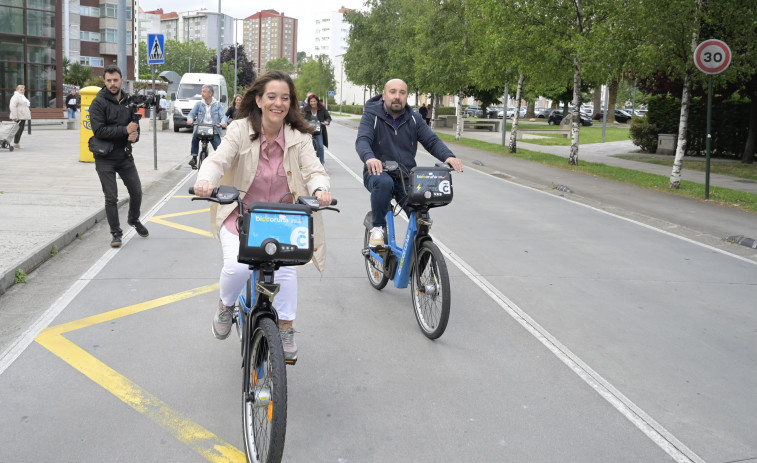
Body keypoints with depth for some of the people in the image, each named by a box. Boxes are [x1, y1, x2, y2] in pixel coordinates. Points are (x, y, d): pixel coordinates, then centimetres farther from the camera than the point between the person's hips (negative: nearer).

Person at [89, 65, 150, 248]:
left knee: (136, 192, 10)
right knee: (111, 198, 1)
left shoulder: (129, 101, 6)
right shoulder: (98, 103, -10)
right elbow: (99, 131, -19)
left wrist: (135, 135, -9)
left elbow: (135, 125, 15)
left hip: (125, 157, 5)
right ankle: (116, 233, 14)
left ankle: (134, 219, 38)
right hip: (105, 159, -4)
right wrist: (125, 130, -23)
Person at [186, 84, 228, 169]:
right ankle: (194, 158, -13)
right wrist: (190, 119, -22)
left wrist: (223, 122, -28)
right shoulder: (198, 104, 11)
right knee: (195, 136, -29)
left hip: (213, 131, -1)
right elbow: (192, 113, 2)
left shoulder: (217, 105, 8)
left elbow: (223, 115, -4)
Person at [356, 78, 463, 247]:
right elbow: (362, 140, -21)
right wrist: (369, 157, -45)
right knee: (384, 182, -40)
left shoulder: (414, 119, 7)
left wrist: (448, 156, -26)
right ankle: (377, 227, -18)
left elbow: (432, 141, -4)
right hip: (378, 172, -3)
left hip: (406, 178, 3)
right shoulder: (372, 116, -4)